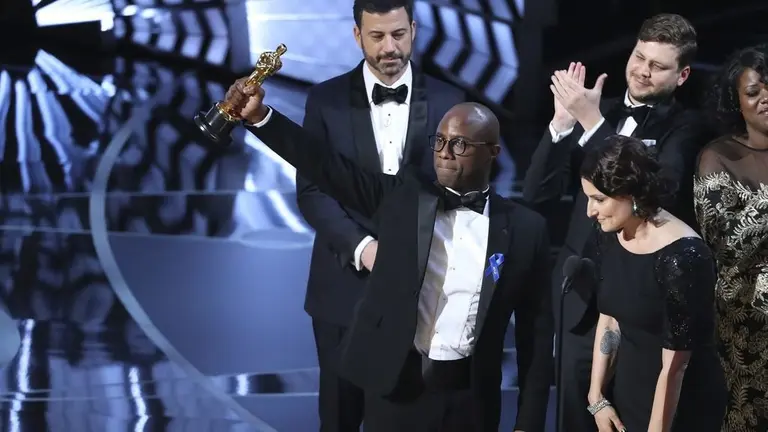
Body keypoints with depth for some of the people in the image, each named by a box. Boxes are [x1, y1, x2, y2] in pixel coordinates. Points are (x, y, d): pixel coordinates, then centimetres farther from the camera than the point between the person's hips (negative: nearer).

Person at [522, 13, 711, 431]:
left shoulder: (687, 127, -4)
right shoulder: (599, 112, 7)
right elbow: (539, 197, 2)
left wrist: (593, 122, -23)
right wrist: (563, 121, -11)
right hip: (583, 288, 4)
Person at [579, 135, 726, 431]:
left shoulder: (682, 257, -26)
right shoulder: (610, 238, -4)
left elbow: (674, 364, -23)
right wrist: (596, 398, 2)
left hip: (681, 408, -7)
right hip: (627, 394, 7)